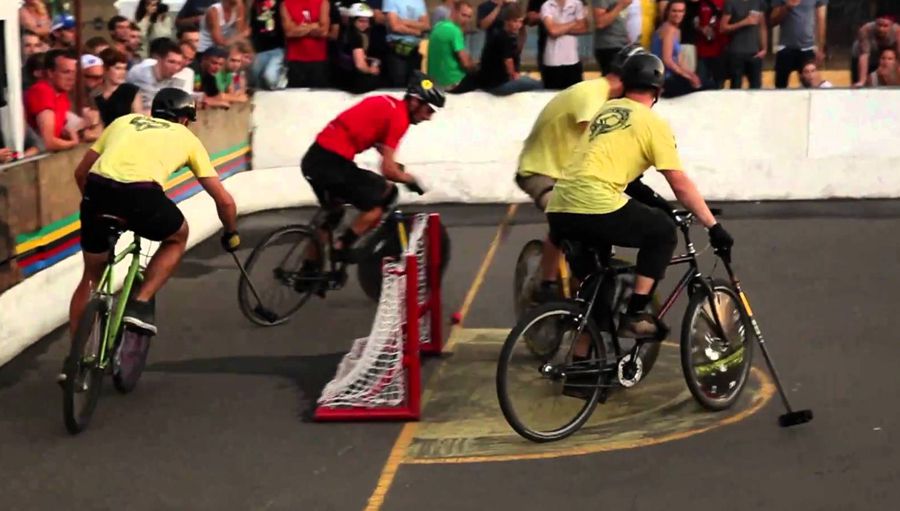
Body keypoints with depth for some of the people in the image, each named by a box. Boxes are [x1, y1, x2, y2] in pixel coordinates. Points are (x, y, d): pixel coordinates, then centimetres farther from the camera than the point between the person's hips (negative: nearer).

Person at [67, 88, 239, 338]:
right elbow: (224, 199, 27)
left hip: (97, 188, 3)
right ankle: (140, 303, 16)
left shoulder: (124, 121, 33)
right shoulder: (186, 137, 27)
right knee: (178, 236, 31)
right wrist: (231, 234, 45)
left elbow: (81, 172, 29)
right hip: (141, 194, -3)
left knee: (92, 276, 26)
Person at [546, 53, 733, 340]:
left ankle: (582, 356, 31)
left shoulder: (607, 109, 24)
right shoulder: (653, 123, 4)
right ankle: (634, 317, 5)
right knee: (663, 232, 11)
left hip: (559, 210, 7)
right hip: (596, 208, -7)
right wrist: (714, 227, 8)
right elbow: (681, 185, 2)